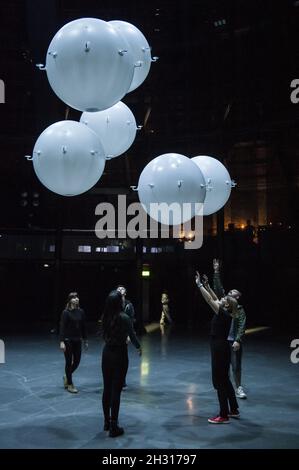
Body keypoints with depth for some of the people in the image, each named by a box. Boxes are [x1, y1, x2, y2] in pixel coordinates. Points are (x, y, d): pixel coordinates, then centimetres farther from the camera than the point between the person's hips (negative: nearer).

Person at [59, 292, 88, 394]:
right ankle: (70, 384, 16)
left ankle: (67, 376, 35)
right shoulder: (66, 312, -11)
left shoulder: (81, 312, 3)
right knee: (69, 361, 3)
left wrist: (85, 340, 11)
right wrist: (62, 341, -20)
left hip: (77, 340, 5)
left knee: (77, 361, 9)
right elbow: (62, 327, -14)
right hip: (68, 340, -5)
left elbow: (83, 327, 9)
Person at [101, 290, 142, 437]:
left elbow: (104, 335, 8)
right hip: (119, 354, -5)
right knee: (116, 390, 0)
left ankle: (107, 422, 28)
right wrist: (138, 347, 13)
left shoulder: (105, 317, -2)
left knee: (107, 388, 15)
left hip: (107, 352, 6)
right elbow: (132, 335, -6)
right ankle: (113, 426, 5)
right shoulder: (124, 317, -17)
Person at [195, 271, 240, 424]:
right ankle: (234, 410, 29)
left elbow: (209, 300, -21)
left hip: (220, 350, -10)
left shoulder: (224, 315, -17)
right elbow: (213, 299, 17)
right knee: (224, 380, 18)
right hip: (221, 349, 10)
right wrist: (205, 284, 17)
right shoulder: (223, 314, 7)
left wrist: (199, 284, -16)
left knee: (220, 382, -2)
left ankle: (224, 416, 7)